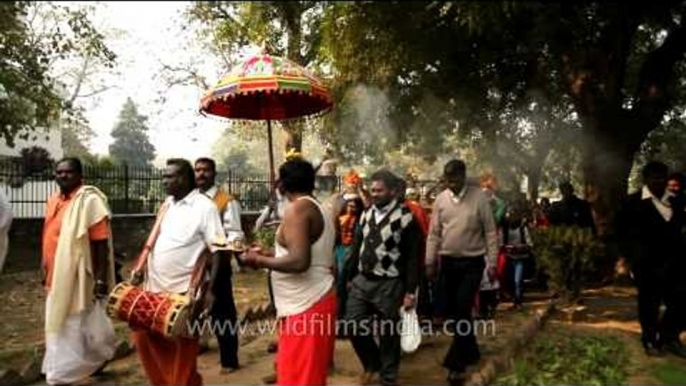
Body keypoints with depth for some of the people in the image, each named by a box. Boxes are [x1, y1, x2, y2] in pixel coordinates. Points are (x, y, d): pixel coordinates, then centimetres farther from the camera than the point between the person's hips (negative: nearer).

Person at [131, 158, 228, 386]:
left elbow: (218, 250, -16)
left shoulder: (204, 207, -12)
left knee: (183, 347, 5)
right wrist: (143, 267, 9)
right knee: (144, 336, 13)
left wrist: (210, 290, -22)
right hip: (155, 286, 7)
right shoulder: (168, 203, 10)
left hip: (183, 291, -7)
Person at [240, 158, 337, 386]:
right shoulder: (318, 209, 15)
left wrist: (259, 260, -11)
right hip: (315, 301, 10)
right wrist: (270, 255, 17)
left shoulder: (297, 208, -14)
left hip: (306, 306, -10)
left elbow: (299, 262, -25)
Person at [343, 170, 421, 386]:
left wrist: (410, 291, -13)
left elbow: (413, 256, -11)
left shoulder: (405, 217, -11)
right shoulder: (366, 214, 9)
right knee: (353, 327, 6)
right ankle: (372, 364, 33)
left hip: (389, 285, -6)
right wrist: (349, 277, 14)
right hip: (361, 281, 6)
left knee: (388, 334, 7)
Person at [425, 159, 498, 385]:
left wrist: (492, 262, -8)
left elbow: (490, 232, -5)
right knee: (453, 311, 11)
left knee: (462, 311, -8)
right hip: (448, 262, 4)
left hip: (472, 262, -4)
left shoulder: (479, 198, -8)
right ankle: (470, 352, 30)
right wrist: (430, 262, 3)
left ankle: (456, 363, 1)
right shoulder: (441, 199, 1)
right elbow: (434, 233, 5)